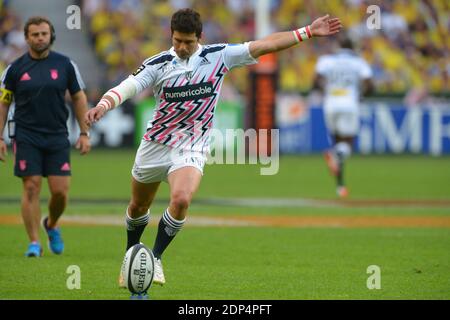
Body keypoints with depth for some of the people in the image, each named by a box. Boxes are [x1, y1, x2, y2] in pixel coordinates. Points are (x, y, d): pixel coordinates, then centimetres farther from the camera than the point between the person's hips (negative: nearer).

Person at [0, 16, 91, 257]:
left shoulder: (65, 65, 3)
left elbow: (79, 98, 10)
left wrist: (84, 133, 5)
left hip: (57, 137, 1)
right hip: (26, 136, -1)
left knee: (60, 191, -4)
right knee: (31, 189, -7)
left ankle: (51, 224, 27)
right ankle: (34, 243, 0)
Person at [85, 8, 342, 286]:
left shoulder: (219, 56, -5)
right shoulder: (158, 64, -8)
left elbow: (264, 45, -4)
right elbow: (127, 88, -18)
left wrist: (307, 32, -6)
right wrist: (103, 105, -39)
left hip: (191, 148, -1)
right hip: (155, 145, 1)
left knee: (181, 200, -27)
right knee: (138, 206, 15)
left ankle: (155, 259, -9)